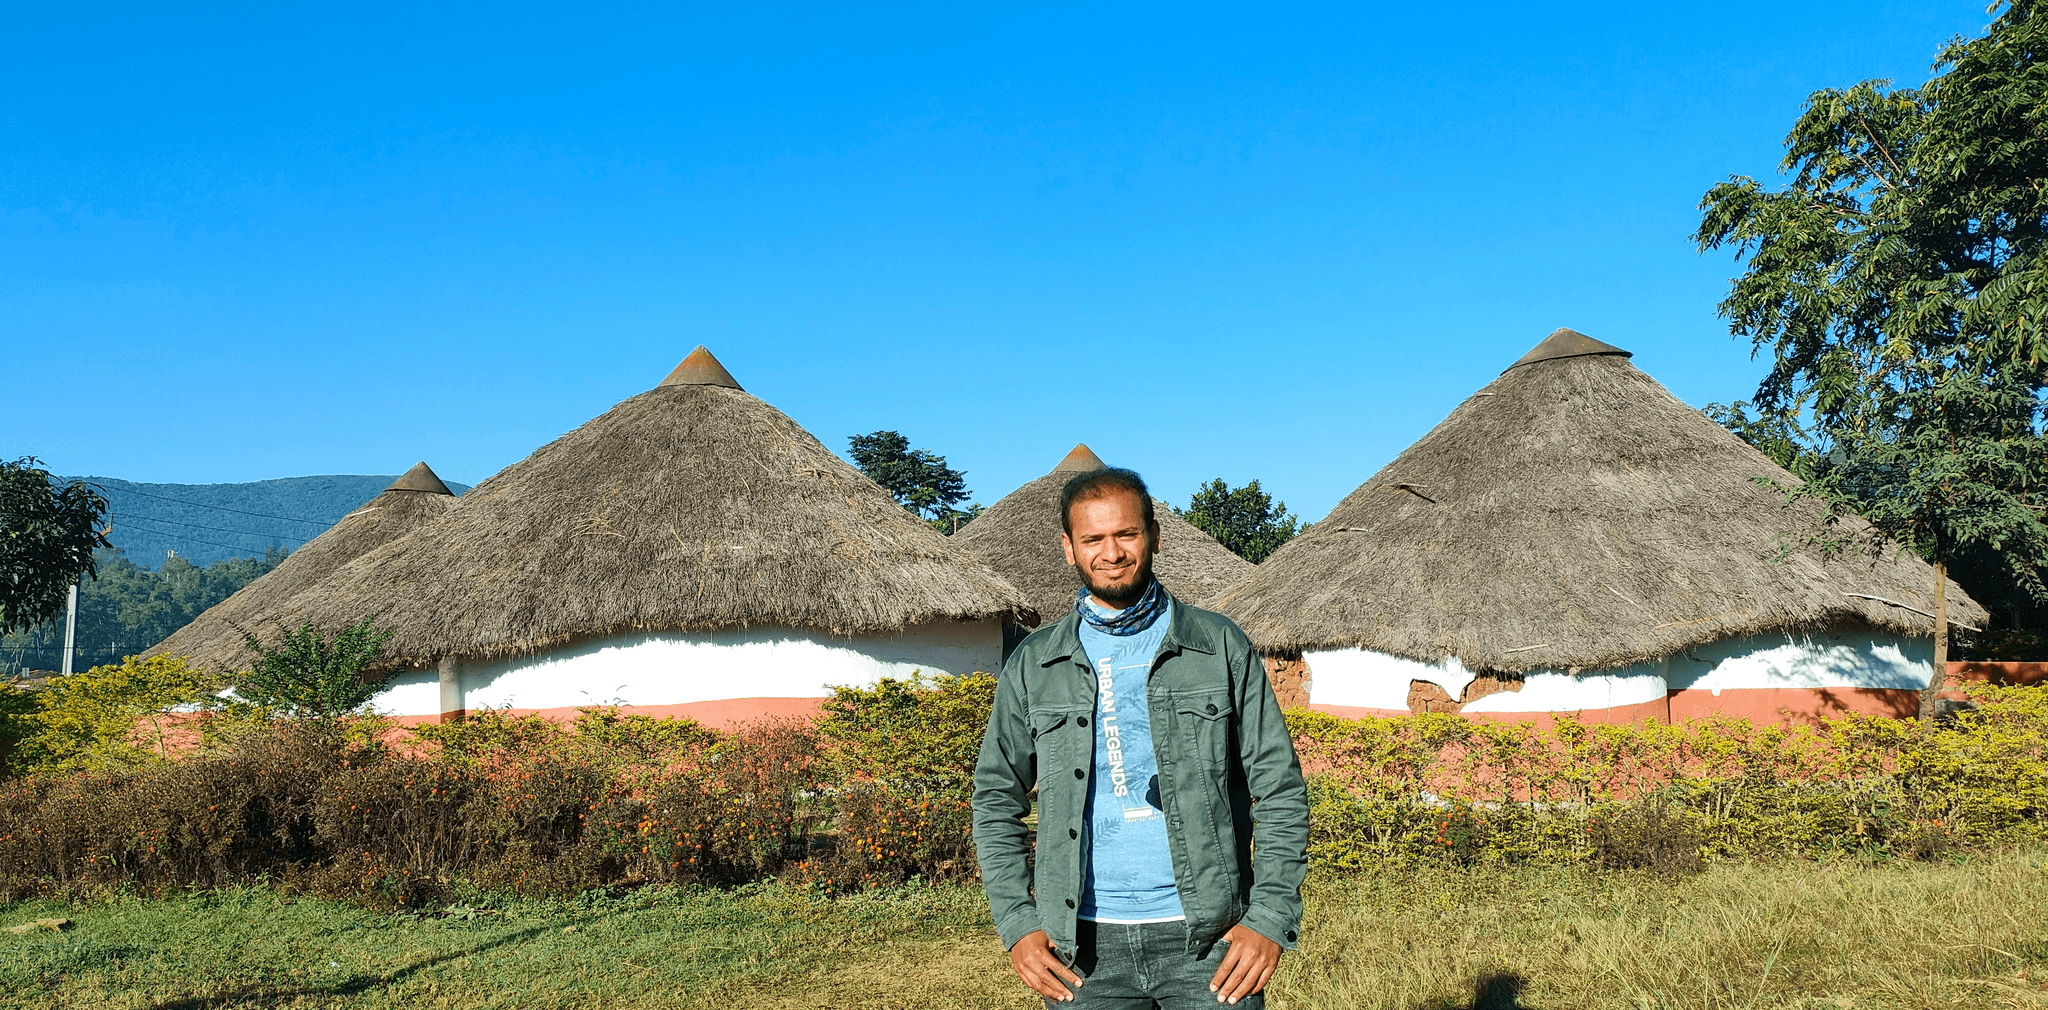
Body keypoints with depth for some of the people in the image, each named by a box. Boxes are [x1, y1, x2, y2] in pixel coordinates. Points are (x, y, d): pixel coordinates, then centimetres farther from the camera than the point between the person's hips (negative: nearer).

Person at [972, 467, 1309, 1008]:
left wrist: (1271, 919, -6)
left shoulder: (1221, 646, 2)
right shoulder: (1033, 665, 6)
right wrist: (1017, 924, 0)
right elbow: (996, 798, 10)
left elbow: (1279, 788, 3)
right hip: (1085, 945, 1)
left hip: (1208, 937, -1)